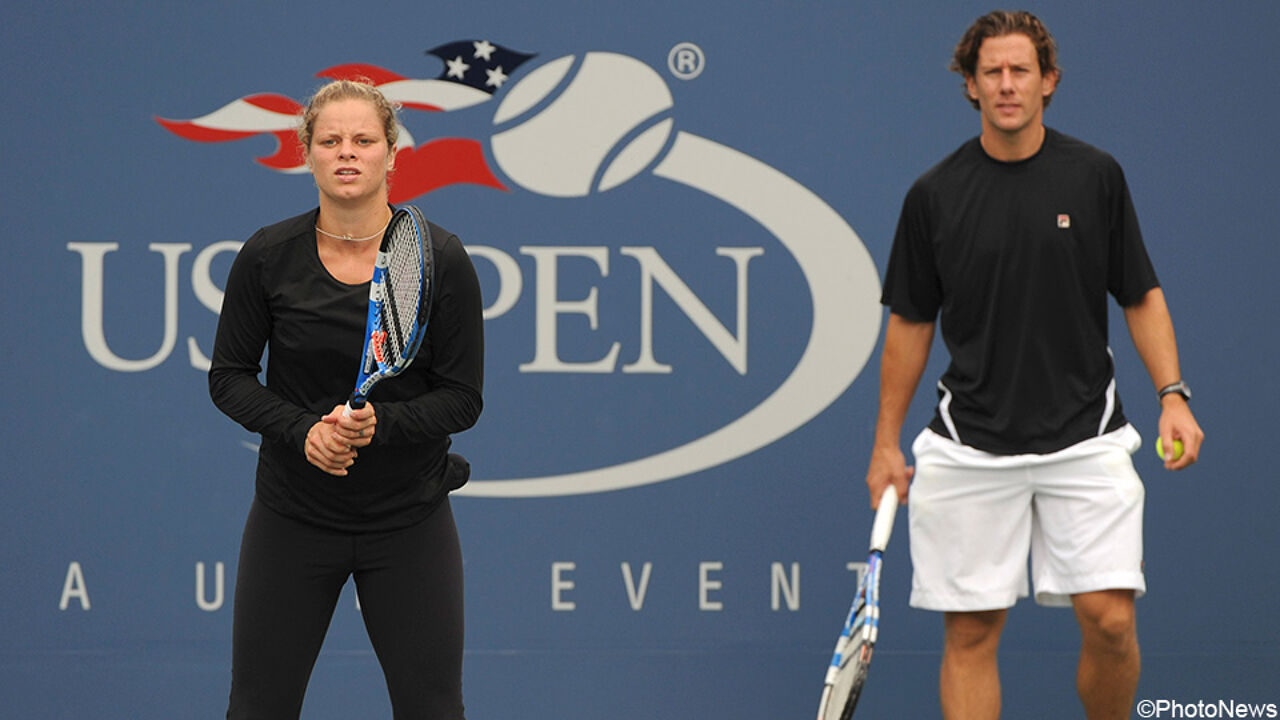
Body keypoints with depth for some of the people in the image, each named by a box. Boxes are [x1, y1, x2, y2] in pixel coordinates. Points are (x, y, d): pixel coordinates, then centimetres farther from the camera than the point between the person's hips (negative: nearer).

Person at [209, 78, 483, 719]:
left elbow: (463, 398, -4)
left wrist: (379, 422, -22)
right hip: (292, 515, 1)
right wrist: (302, 428, -17)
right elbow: (229, 376, 2)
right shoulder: (268, 256, -5)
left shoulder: (440, 258, -7)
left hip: (409, 519, -1)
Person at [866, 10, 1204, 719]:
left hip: (1084, 438, 0)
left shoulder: (1096, 176, 2)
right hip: (970, 444, 0)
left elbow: (1141, 295, 8)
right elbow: (910, 322, 9)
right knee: (970, 631, 0)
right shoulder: (933, 195, 1)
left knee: (1109, 619, -9)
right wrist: (886, 443, 8)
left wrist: (1172, 396, -4)